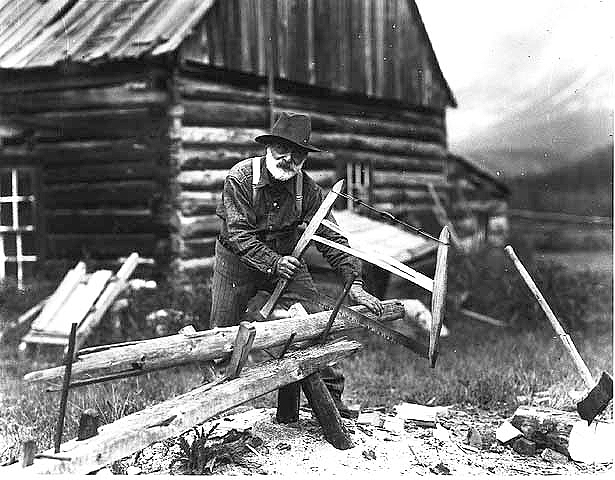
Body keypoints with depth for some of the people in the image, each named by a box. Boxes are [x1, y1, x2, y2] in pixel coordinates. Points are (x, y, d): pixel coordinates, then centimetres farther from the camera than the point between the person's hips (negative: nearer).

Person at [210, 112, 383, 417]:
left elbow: (332, 239, -17)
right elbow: (238, 233, -28)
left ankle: (330, 394, 1)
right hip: (237, 259, -1)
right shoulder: (240, 177, -23)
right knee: (223, 330, 2)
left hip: (286, 259, 2)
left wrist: (354, 283, -29)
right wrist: (272, 263, -41)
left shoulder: (308, 190, -16)